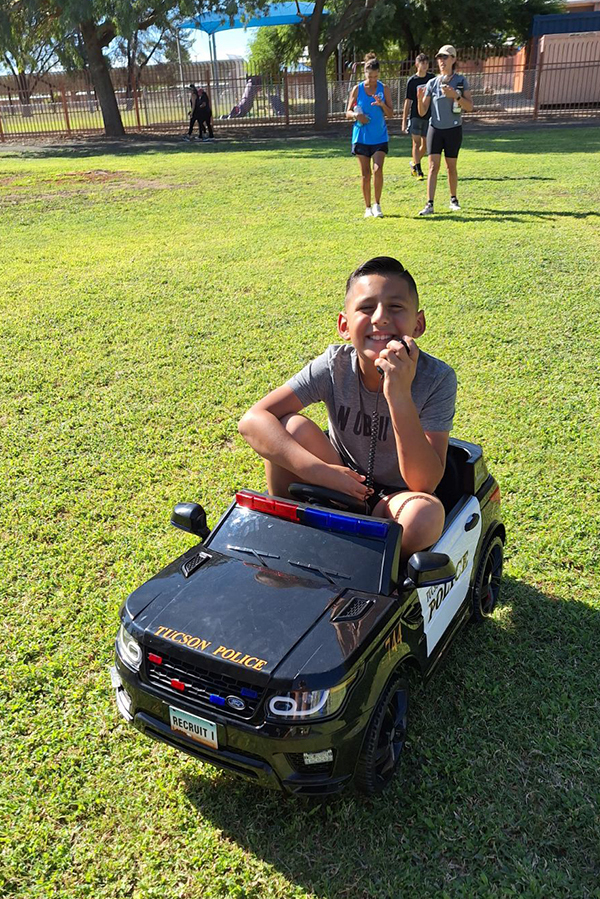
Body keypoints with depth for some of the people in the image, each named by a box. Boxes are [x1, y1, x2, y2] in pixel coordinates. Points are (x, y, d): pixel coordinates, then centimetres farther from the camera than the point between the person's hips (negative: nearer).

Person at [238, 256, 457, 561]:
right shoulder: (335, 364, -16)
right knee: (292, 427, -23)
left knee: (426, 513, -35)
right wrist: (318, 470, -36)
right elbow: (253, 420, -23)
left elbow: (425, 483, -28)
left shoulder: (437, 378, -21)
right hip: (342, 486, 2)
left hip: (392, 499, -1)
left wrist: (400, 395, -39)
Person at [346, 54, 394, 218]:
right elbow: (348, 112, 6)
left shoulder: (383, 89, 2)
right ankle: (367, 207, 14)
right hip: (361, 136, 0)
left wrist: (382, 104, -17)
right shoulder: (357, 89, 2)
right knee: (365, 174, 2)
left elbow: (391, 114, 2)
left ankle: (377, 204, 0)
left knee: (378, 170, -15)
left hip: (380, 137, 0)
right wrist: (356, 115, -16)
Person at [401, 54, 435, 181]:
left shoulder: (432, 78, 7)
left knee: (425, 145, 7)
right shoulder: (412, 81, -1)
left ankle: (414, 163, 29)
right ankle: (418, 170, -8)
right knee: (416, 143, -11)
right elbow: (408, 101, 0)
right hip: (415, 115, -3)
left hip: (428, 116, 3)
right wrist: (404, 121, -2)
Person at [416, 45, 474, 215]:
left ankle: (453, 199, 25)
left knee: (451, 167, 7)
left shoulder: (461, 81, 1)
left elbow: (470, 107, -5)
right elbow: (422, 112, 2)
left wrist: (456, 96, -20)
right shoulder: (432, 83, 4)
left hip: (453, 130, -1)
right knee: (433, 166, -9)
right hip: (435, 129, 1)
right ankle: (429, 204, -14)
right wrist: (420, 98, -17)